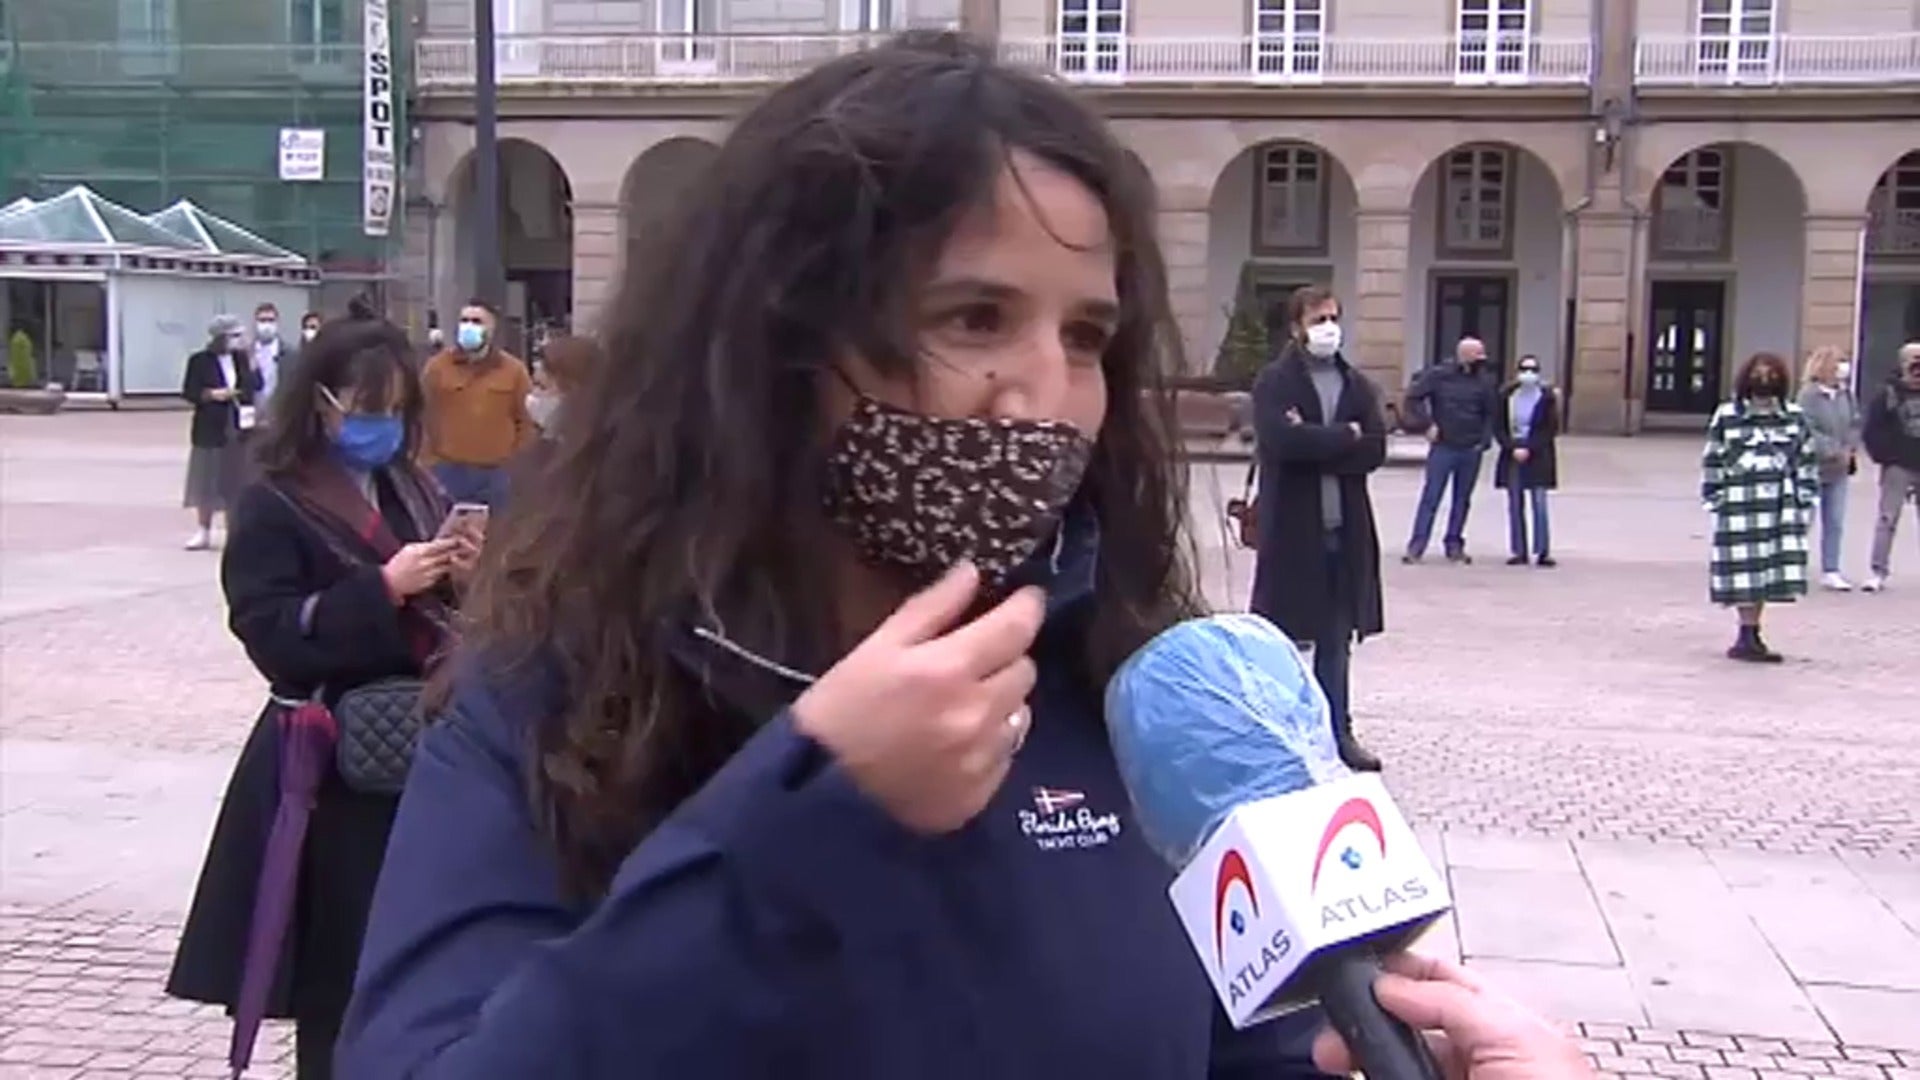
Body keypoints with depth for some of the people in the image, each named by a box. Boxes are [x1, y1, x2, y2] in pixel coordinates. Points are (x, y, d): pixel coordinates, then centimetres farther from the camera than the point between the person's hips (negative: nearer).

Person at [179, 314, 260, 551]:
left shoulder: (241, 359, 8)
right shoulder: (200, 360, -4)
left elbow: (254, 386, 5)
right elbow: (188, 391, -6)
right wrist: (212, 394, -19)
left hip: (239, 429, 3)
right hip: (211, 429, -3)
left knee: (236, 482, 6)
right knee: (207, 481, 2)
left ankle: (235, 530, 15)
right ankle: (203, 531, 12)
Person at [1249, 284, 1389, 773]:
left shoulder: (1357, 385, 11)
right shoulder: (1274, 382, -3)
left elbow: (1375, 450, -2)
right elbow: (1280, 441, -20)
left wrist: (1314, 442, -12)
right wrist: (1344, 437, -11)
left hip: (1347, 528, 5)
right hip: (1292, 527, -5)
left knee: (1337, 637, 12)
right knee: (1288, 636, 0)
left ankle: (1337, 730, 22)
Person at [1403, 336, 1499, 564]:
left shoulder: (1485, 382, 5)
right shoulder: (1438, 375, -4)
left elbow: (1492, 414, 12)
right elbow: (1414, 397, -4)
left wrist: (1484, 440, 1)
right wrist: (1427, 424, -10)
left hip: (1472, 451, 3)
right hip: (1443, 448, -3)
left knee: (1462, 500, 10)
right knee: (1431, 497, -4)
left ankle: (1454, 545, 19)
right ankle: (1416, 546, -3)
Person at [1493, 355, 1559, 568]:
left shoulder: (1547, 397, -2)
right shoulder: (1508, 396, 3)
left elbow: (1551, 430, -4)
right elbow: (1499, 427, 4)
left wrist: (1529, 449, -13)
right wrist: (1513, 448, -11)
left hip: (1539, 457, -2)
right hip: (1513, 455, 2)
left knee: (1539, 504, -7)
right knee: (1515, 506, 3)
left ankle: (1542, 552, -5)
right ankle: (1518, 551, 7)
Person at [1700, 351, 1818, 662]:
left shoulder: (1794, 417, 10)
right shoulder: (1727, 416, 2)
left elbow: (1807, 460, 13)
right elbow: (1713, 460, 4)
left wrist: (1805, 499, 8)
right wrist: (1715, 499, 0)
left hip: (1781, 506, 3)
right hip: (1739, 503, -3)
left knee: (1769, 569, 2)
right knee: (1743, 570, -4)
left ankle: (1751, 636, 13)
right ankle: (1748, 634, 4)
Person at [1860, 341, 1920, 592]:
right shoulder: (1888, 394, -5)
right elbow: (1872, 433, -6)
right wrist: (1886, 457, -10)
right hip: (1898, 468, -3)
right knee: (1887, 519, -3)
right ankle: (1878, 572, 1)